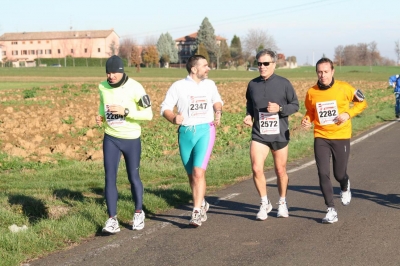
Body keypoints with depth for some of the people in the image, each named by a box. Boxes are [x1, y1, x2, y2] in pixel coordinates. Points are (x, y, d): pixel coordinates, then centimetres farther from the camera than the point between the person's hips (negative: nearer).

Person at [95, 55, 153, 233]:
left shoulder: (134, 88, -16)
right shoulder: (103, 87, -3)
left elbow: (148, 114, -16)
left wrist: (125, 111, -27)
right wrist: (100, 116, -2)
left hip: (131, 139, -3)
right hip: (111, 138, 3)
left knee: (133, 177, 11)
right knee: (110, 178, -5)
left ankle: (139, 213, 32)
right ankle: (112, 220, -3)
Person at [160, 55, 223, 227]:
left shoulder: (210, 84, 10)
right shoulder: (178, 86, -1)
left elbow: (217, 101, 28)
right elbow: (165, 108, -1)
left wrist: (218, 111, 7)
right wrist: (173, 119, -21)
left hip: (205, 131, 0)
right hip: (185, 133, 0)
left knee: (198, 172, -17)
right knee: (191, 174, 11)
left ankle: (197, 212, -16)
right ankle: (202, 204, 33)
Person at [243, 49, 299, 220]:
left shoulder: (283, 83, -4)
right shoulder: (253, 84, 4)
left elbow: (295, 105, 0)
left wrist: (279, 108, -17)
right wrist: (249, 116, 0)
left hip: (279, 134, -1)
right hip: (259, 134, 1)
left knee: (280, 170, 10)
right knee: (256, 169, -13)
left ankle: (282, 203, 31)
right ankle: (265, 203, 6)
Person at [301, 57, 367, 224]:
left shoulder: (344, 88, -8)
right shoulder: (311, 92, -2)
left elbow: (361, 102, 5)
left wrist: (348, 114, -11)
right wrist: (307, 120, -8)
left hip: (341, 137, -1)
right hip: (321, 138, 1)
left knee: (339, 174, 8)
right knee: (323, 174, -8)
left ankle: (345, 187, 46)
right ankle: (331, 210, 3)